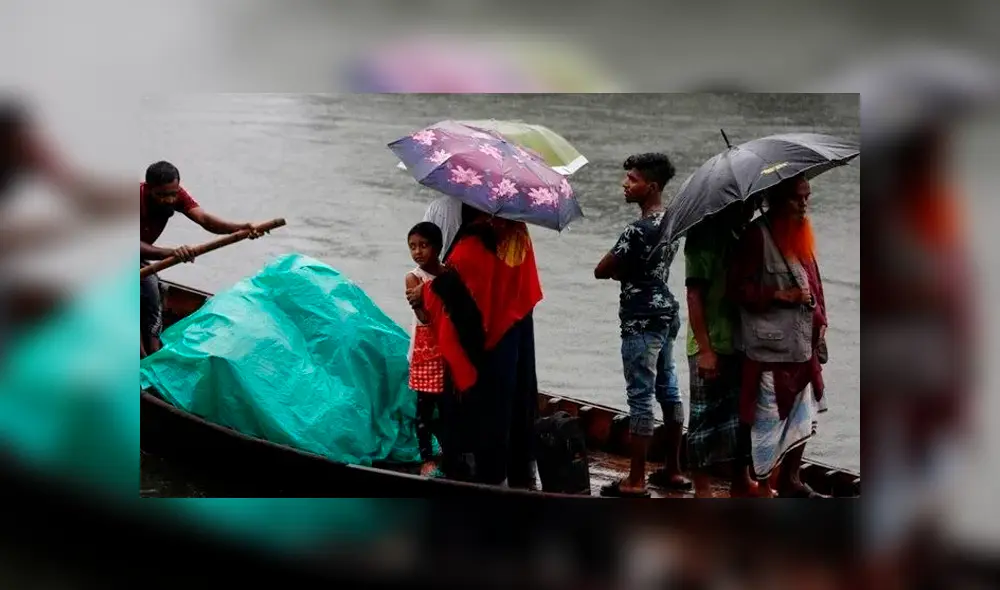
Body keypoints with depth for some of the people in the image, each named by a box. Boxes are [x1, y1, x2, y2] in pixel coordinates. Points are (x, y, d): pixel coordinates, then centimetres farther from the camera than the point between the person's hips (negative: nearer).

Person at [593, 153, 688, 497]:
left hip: (642, 321, -10)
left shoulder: (639, 230, -21)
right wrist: (628, 269, 2)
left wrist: (619, 268, 4)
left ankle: (636, 481, 1)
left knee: (641, 397, -5)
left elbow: (601, 271, -15)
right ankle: (673, 471, 24)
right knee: (668, 390, 15)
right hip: (666, 314, 10)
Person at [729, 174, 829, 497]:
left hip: (803, 344, 8)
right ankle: (762, 485, 9)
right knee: (768, 418, -2)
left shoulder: (801, 233, 10)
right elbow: (738, 287, -15)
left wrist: (820, 319, 11)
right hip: (771, 347, -8)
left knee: (802, 416, 16)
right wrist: (780, 295, -20)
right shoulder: (758, 235, -14)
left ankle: (791, 482, 29)